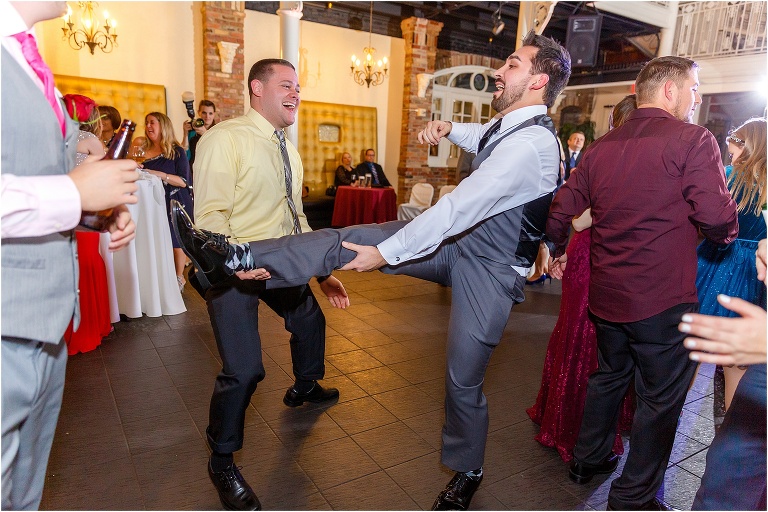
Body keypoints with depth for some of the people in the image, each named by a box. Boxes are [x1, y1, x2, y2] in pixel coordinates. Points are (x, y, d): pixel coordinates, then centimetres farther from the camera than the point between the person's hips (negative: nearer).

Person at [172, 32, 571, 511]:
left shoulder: (531, 144, -25)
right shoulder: (510, 124, 4)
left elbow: (457, 208, -30)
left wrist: (385, 253, -26)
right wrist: (449, 128, 8)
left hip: (490, 271, -8)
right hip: (460, 238, 8)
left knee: (464, 380, 4)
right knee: (351, 237, -10)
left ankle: (468, 473, 33)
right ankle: (237, 257, -10)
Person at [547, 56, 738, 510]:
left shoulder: (602, 147, 6)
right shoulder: (693, 140, -11)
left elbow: (560, 212, 9)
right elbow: (719, 219, -19)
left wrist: (559, 251, 27)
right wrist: (724, 233, 5)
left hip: (606, 293, 7)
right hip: (663, 299, -6)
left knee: (609, 375, 24)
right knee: (661, 398, 10)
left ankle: (588, 459, 41)